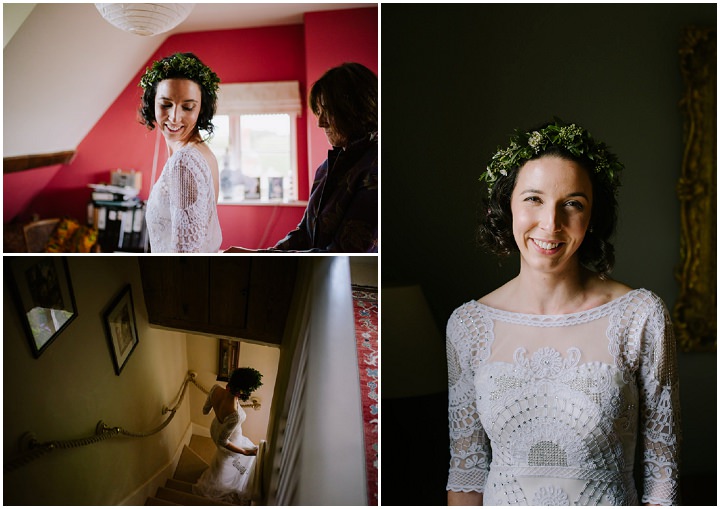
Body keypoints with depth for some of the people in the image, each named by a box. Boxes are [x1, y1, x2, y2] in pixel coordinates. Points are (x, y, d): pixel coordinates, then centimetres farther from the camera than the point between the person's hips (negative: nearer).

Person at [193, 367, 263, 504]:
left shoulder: (216, 389, -31)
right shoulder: (235, 415, -48)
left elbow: (205, 411, -10)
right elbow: (222, 442, -32)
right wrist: (245, 452, -21)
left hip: (215, 428, 6)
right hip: (230, 441, -5)